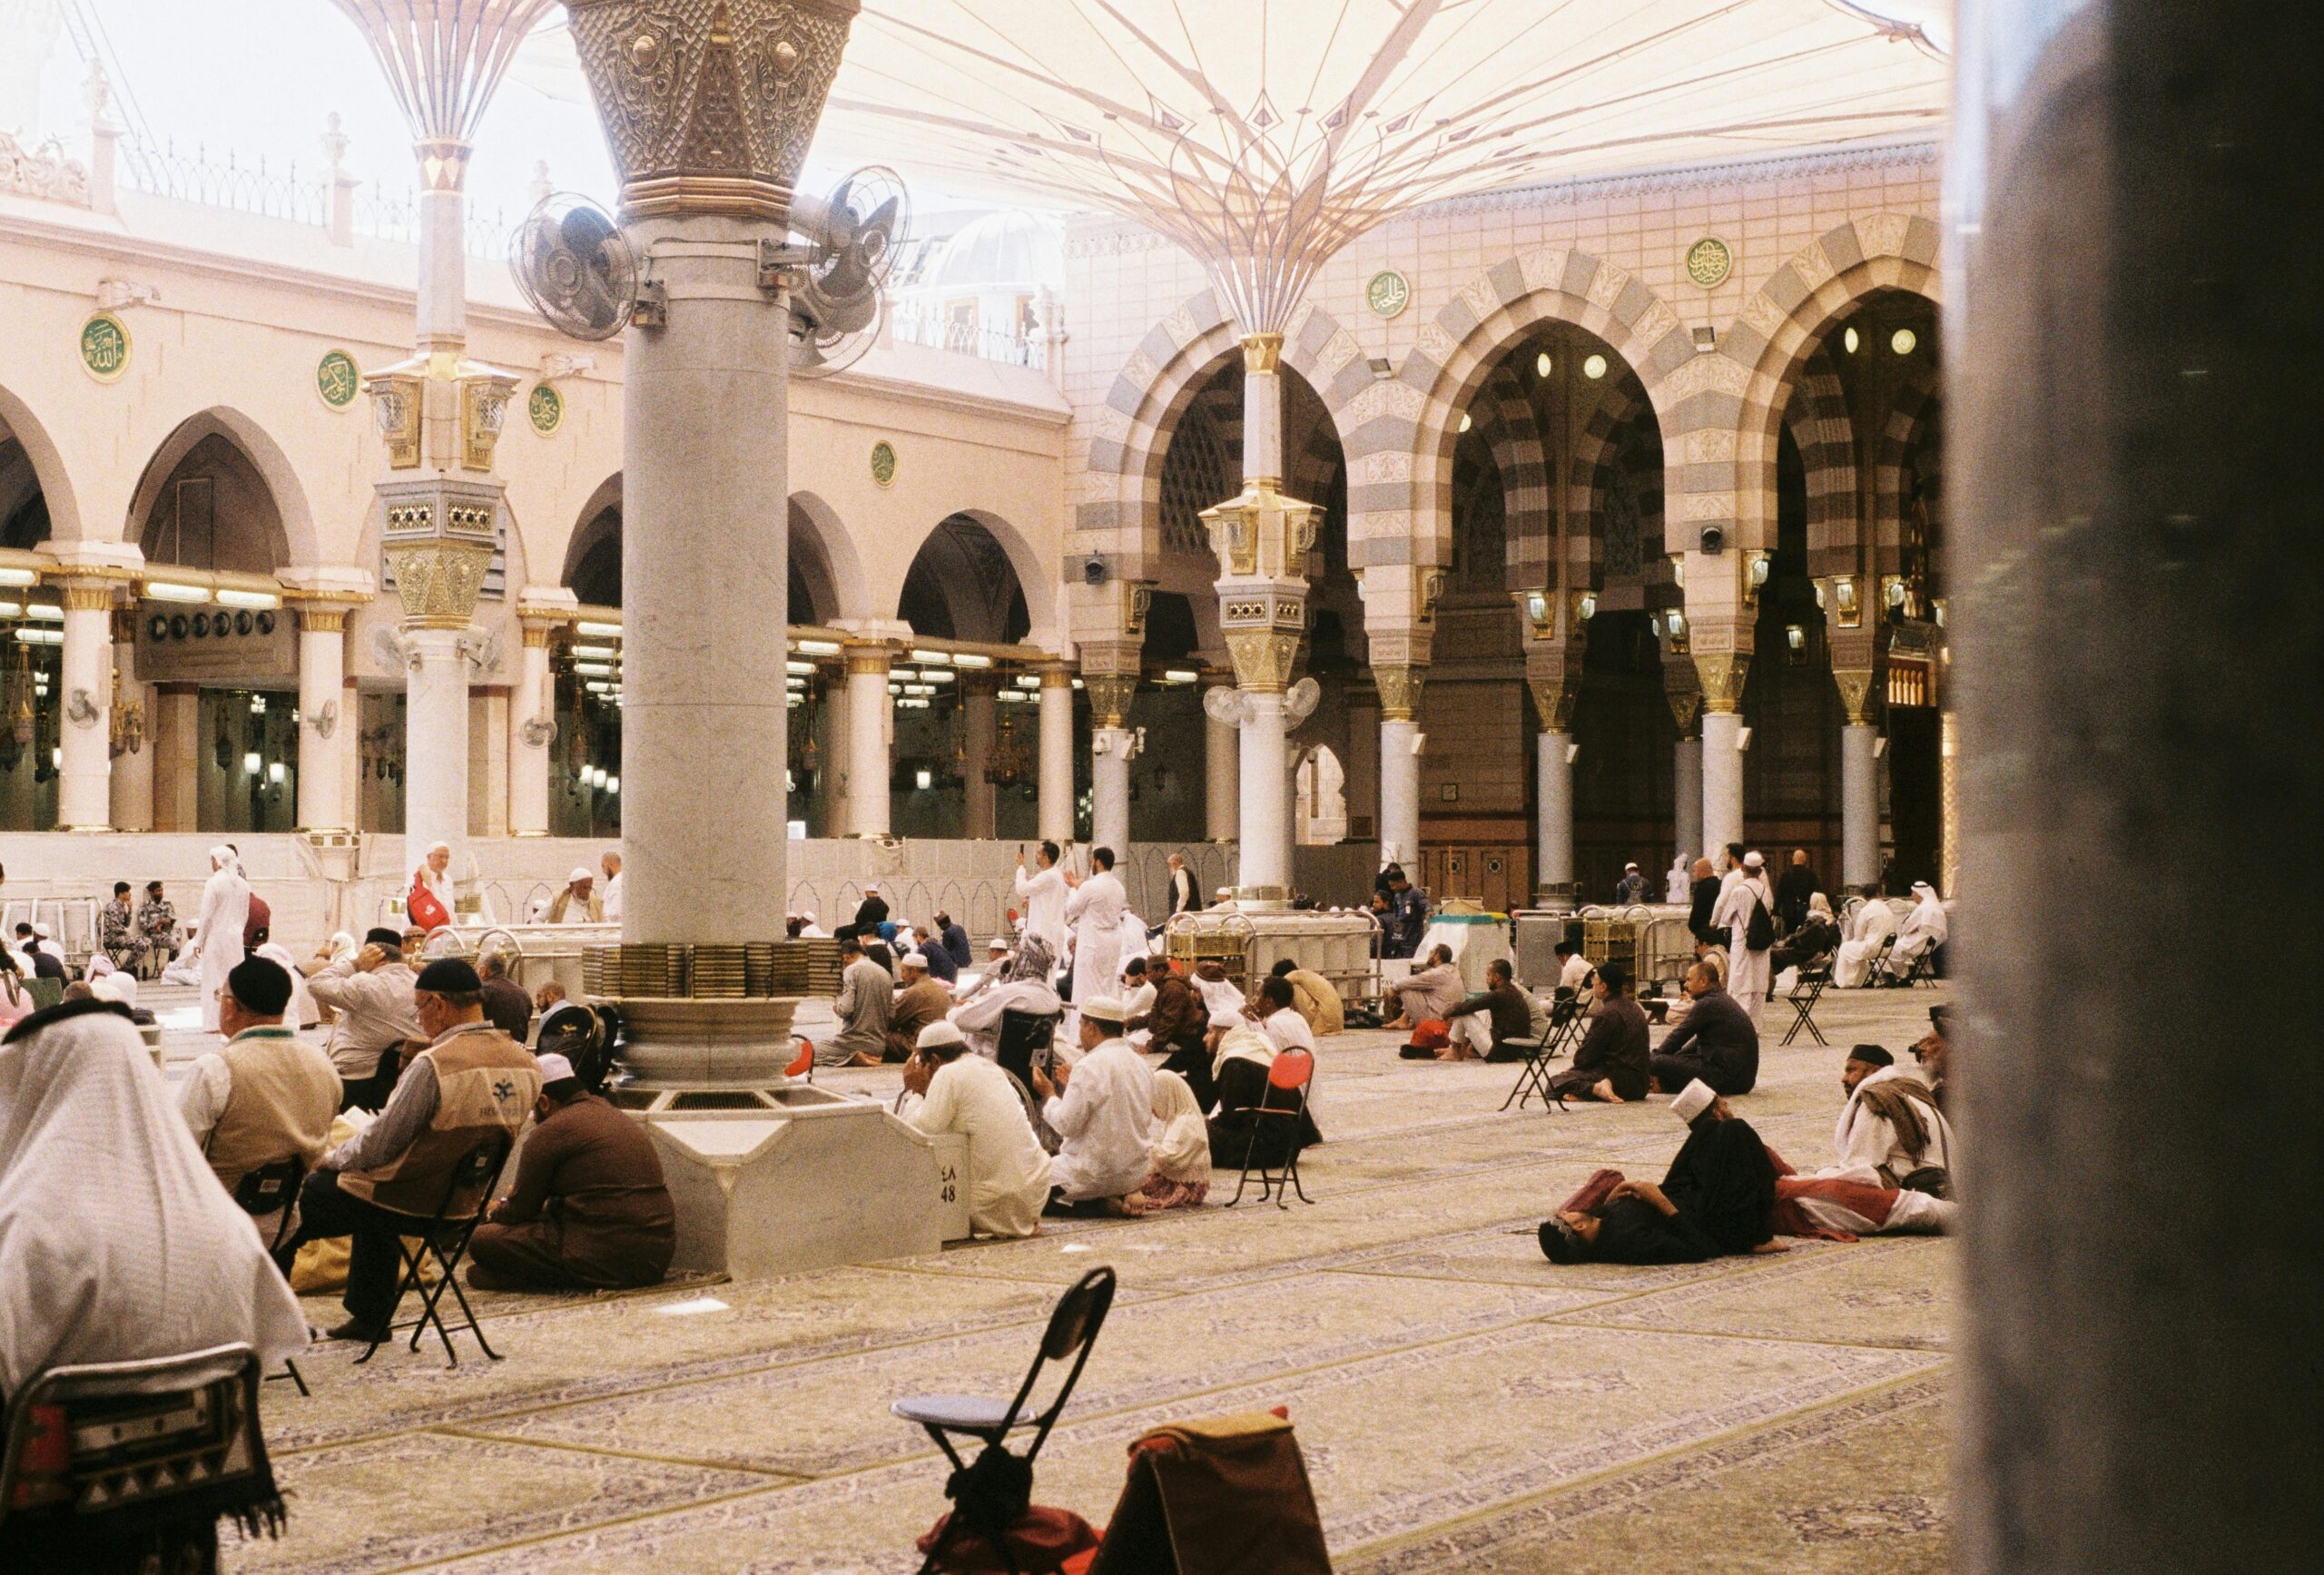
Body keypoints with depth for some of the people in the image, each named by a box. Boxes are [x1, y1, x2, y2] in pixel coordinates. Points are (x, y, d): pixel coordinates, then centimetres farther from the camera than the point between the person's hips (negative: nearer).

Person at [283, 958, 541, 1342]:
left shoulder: (433, 1065, -27)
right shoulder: (527, 1065, -5)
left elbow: (378, 1148, -21)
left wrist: (332, 1159, -1)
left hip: (401, 1202, -8)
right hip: (462, 1205, 8)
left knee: (290, 1209, 15)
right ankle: (370, 1317, 41)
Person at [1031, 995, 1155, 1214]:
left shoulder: (1089, 1066, -18)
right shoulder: (1141, 1064, 7)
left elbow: (1066, 1124, -18)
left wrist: (1049, 1095, -1)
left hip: (1095, 1174, -8)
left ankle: (1100, 1204, -8)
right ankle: (1119, 1198, 6)